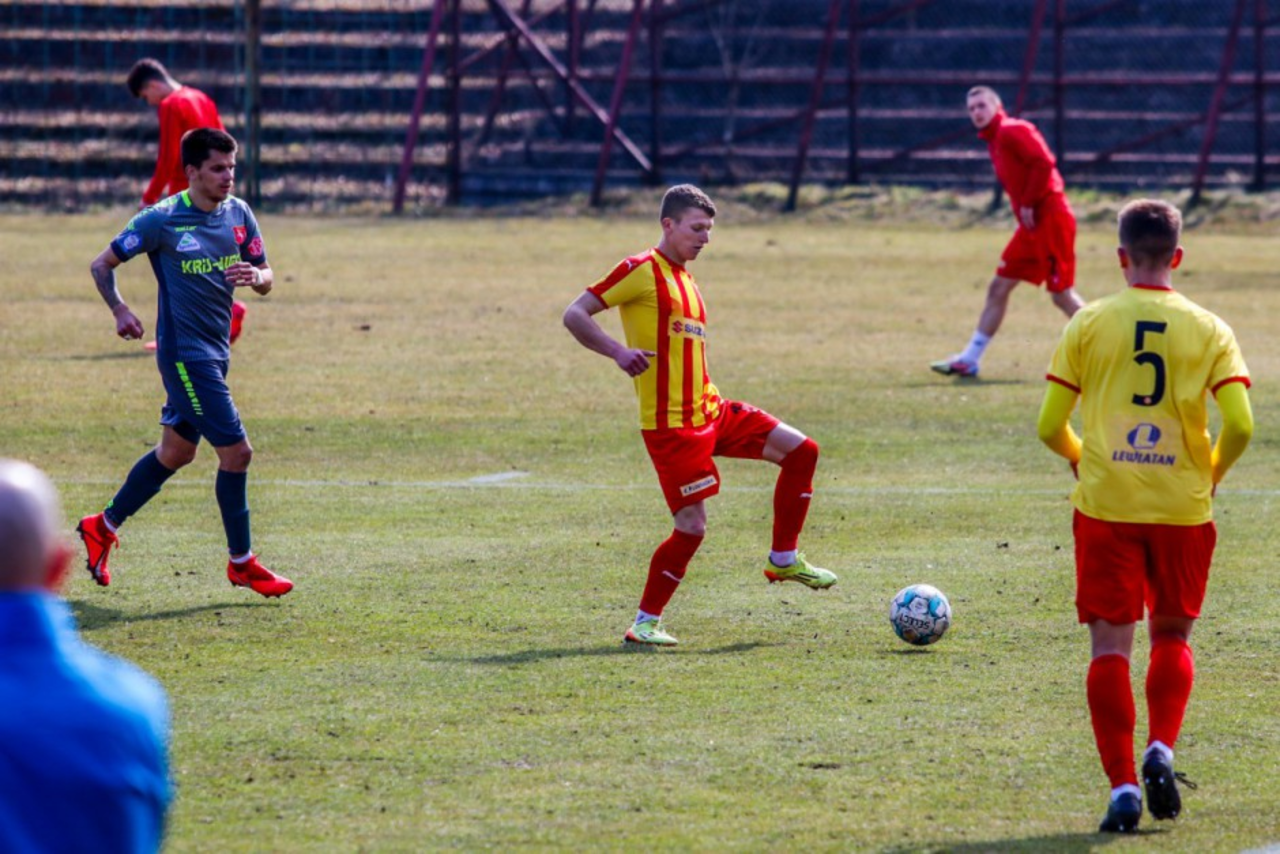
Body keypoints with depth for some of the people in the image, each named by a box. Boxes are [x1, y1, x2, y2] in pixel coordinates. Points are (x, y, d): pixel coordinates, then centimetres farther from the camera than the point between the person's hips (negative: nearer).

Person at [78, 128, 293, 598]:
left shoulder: (238, 214, 4)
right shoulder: (162, 220, -13)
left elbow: (266, 277, 9)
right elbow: (101, 264, -3)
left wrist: (255, 277, -13)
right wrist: (120, 310, -14)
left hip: (216, 350, 8)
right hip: (185, 353, -8)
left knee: (176, 450, 18)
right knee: (236, 451, -9)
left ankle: (102, 527, 34)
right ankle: (241, 563, 3)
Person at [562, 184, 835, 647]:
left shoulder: (686, 281, 17)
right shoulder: (641, 270, -8)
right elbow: (574, 315, -11)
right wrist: (619, 352, -22)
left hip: (712, 411, 8)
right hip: (670, 424, -8)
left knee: (801, 450, 2)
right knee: (692, 526, -10)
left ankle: (784, 559, 12)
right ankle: (644, 622, 3)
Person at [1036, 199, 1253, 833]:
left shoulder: (1089, 324, -2)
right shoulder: (1208, 330, -1)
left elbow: (1049, 425, -3)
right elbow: (1240, 425, -10)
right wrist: (1212, 472, 11)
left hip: (1106, 503, -1)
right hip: (1183, 507, 1)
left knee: (1110, 645, 2)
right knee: (1172, 636, 19)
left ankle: (1122, 787, -6)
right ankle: (1161, 750, -2)